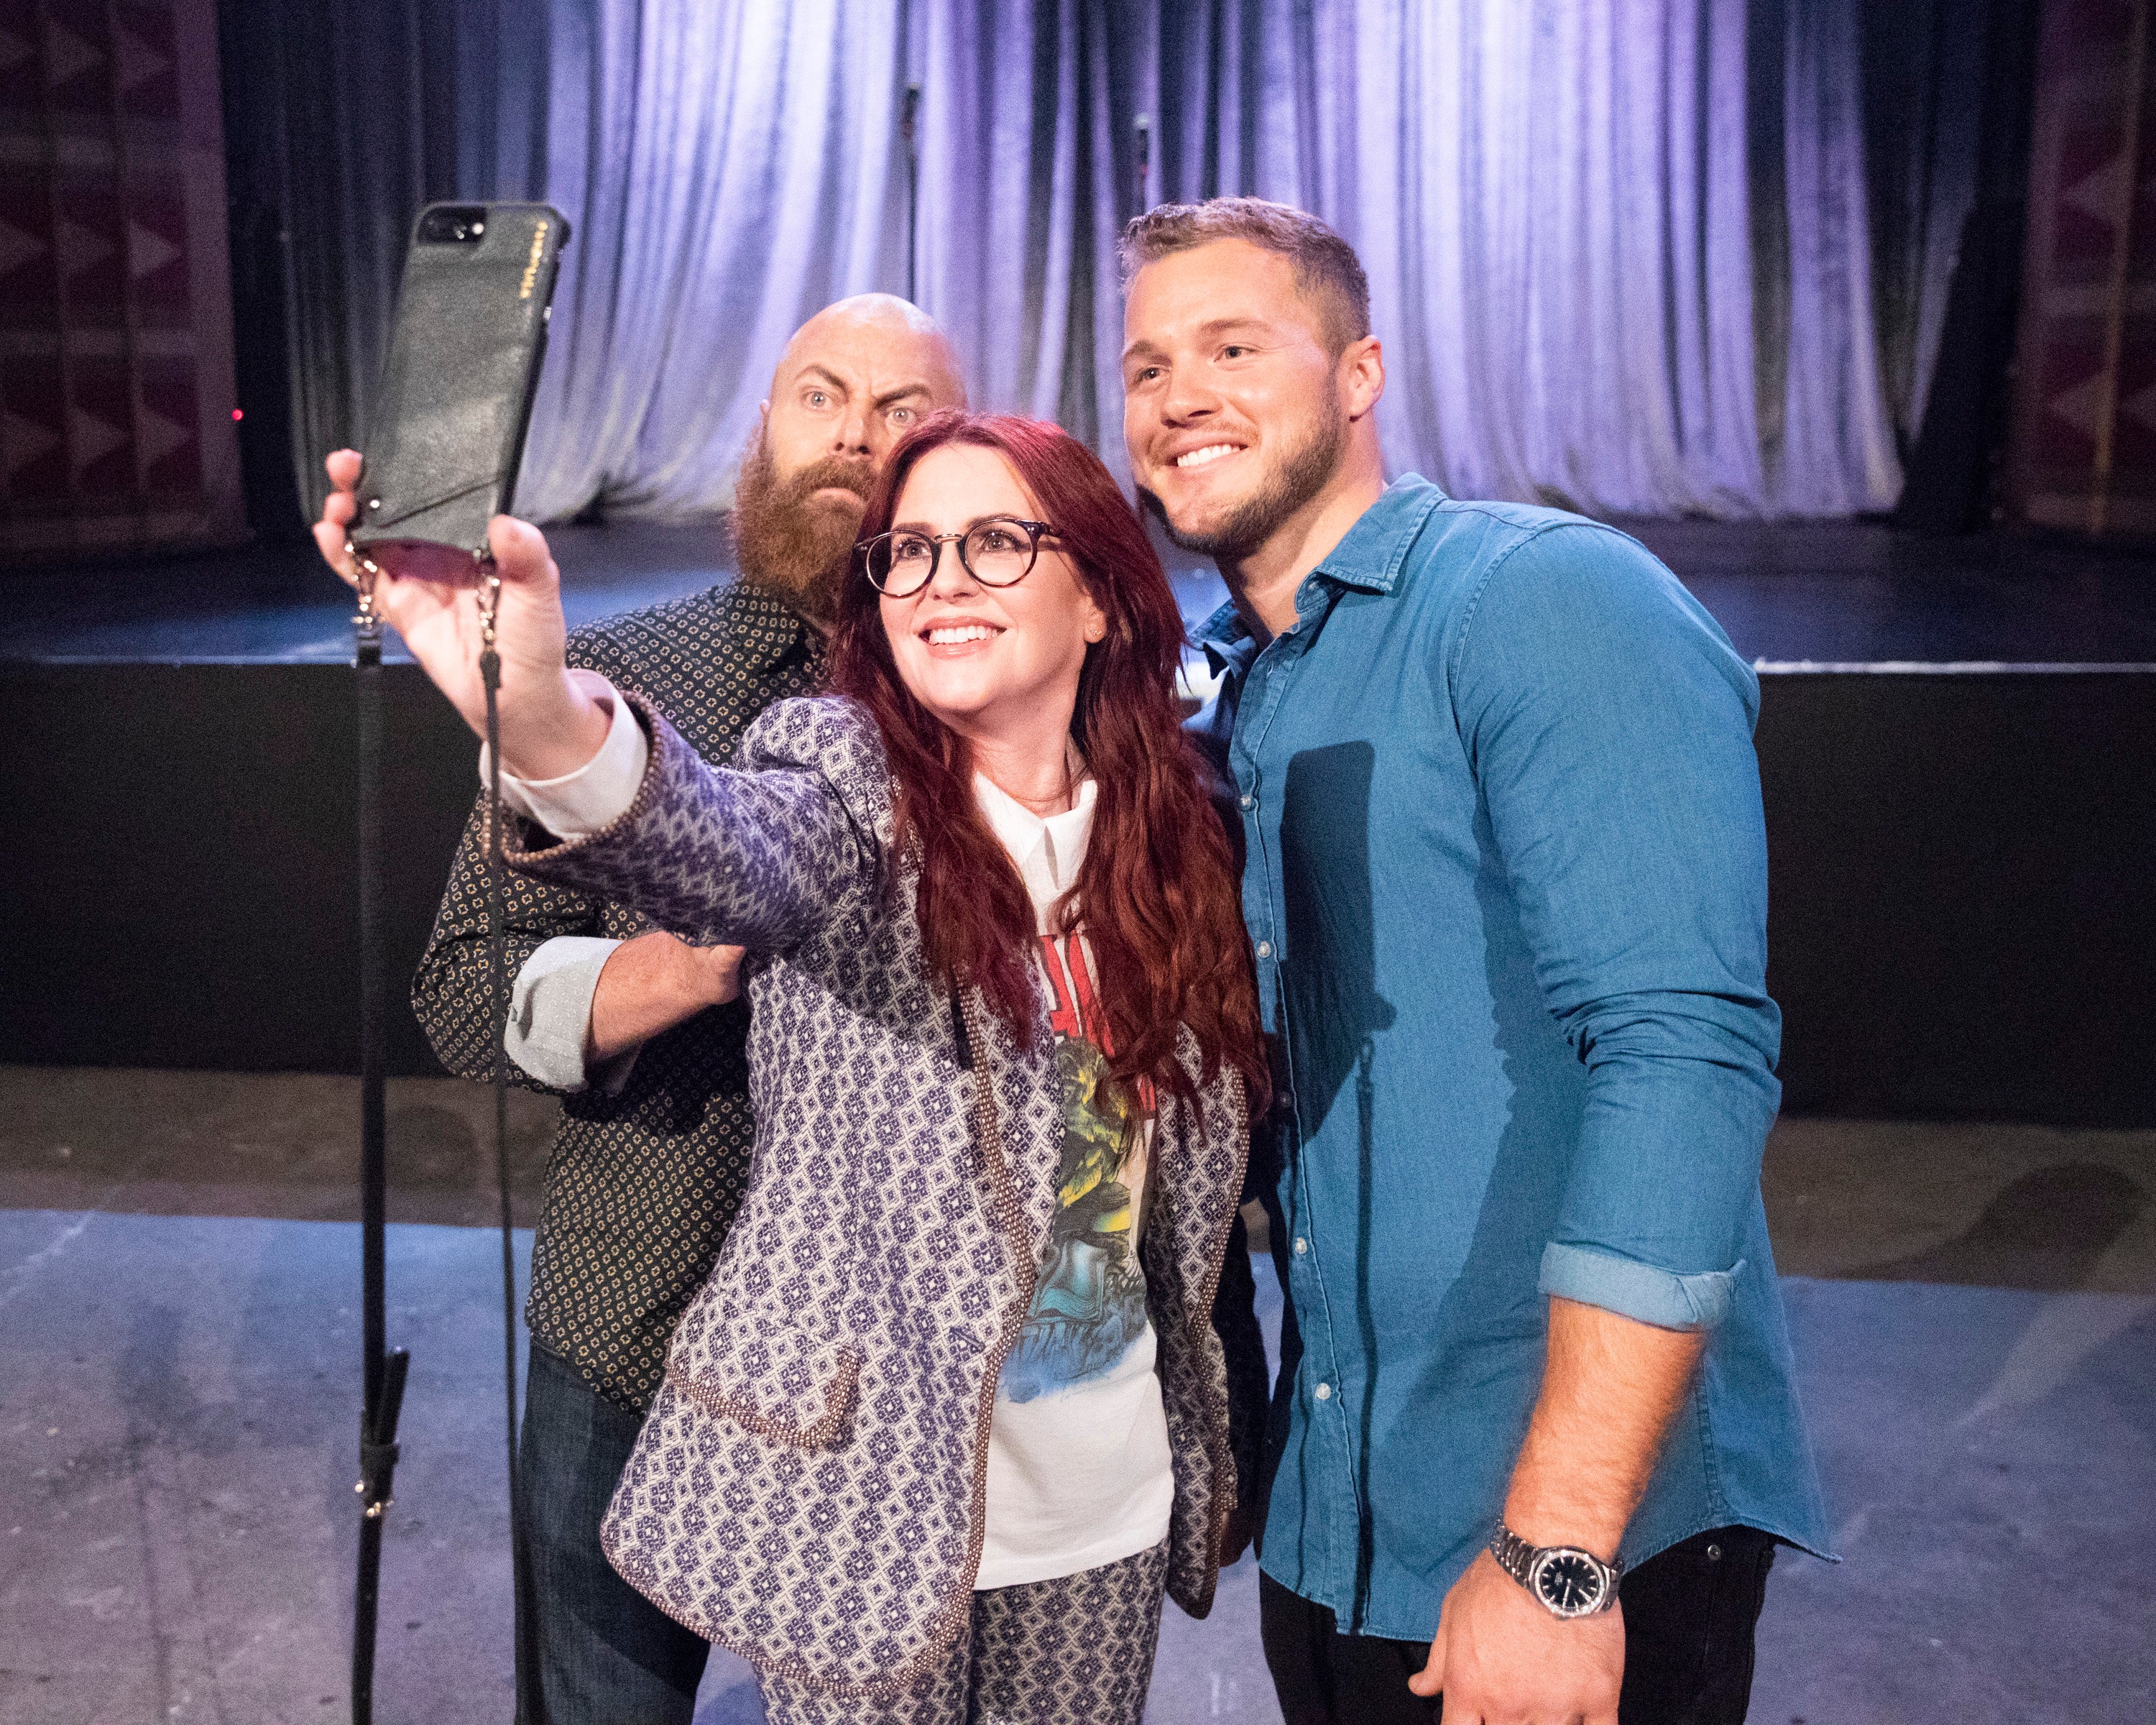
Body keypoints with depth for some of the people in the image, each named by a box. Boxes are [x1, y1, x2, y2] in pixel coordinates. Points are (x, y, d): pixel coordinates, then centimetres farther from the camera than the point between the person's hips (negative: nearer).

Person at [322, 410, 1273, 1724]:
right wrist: (540, 713, -56)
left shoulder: (1168, 833, 2)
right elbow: (728, 849, -35)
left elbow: (1199, 1172, 9)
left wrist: (1221, 1446, 10)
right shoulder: (851, 774, -10)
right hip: (873, 1477, -4)